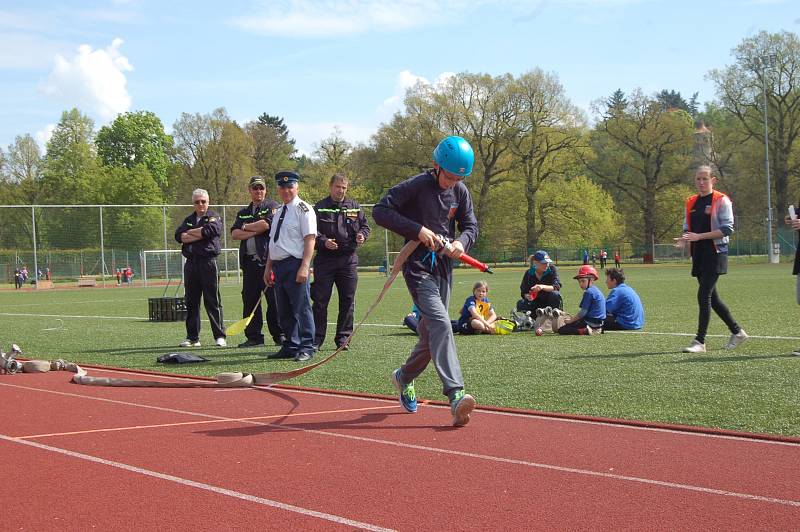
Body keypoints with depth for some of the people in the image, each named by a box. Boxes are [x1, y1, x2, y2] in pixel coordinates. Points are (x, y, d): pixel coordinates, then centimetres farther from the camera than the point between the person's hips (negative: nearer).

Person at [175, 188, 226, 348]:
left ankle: (220, 336, -3)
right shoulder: (188, 220, 20)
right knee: (191, 302, 6)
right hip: (191, 263, 5)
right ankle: (192, 337, 11)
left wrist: (190, 232, -2)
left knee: (212, 301, -6)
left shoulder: (214, 218, 6)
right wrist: (200, 235, -8)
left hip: (208, 262, -5)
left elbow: (210, 230, -16)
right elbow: (179, 236, 3)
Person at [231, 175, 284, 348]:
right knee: (249, 300, 5)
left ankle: (279, 335, -1)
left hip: (268, 260, -6)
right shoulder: (243, 213, 21)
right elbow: (234, 234, 8)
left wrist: (245, 227, 2)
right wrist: (255, 231, -6)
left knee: (274, 300, -6)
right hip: (249, 261, 6)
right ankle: (253, 336, 10)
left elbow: (266, 224, -13)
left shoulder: (273, 206, 4)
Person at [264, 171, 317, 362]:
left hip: (295, 265, -9)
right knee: (284, 311, 11)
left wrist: (304, 267, -21)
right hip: (278, 266, 9)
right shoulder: (279, 212, 20)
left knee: (301, 307, -7)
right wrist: (268, 268, 19)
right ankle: (290, 346, 17)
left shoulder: (303, 209, -6)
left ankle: (306, 348, -2)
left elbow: (310, 239, -13)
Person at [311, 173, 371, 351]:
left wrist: (362, 235, -4)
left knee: (347, 301, 5)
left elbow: (365, 225, 18)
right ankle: (316, 339, 4)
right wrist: (324, 241, -21)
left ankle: (343, 338, 13)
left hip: (348, 259, 3)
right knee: (320, 300, -1)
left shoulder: (354, 207, 11)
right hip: (325, 259, -3)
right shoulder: (319, 208, 2)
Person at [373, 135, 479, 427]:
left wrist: (461, 242, -9)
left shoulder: (460, 192, 8)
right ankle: (456, 395, -33)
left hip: (444, 269, 7)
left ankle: (405, 377, 40)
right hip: (418, 268, -7)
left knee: (430, 334, 13)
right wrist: (418, 230, -22)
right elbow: (380, 211, -14)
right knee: (440, 324, -23)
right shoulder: (415, 186, -10)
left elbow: (471, 225, 15)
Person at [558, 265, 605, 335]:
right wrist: (573, 318, 20)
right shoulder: (596, 290, 17)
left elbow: (583, 312, -15)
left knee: (561, 330, -14)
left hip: (591, 322, -10)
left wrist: (571, 320, -3)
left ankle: (585, 331, -22)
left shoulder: (589, 292, -14)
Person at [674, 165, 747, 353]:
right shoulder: (691, 202, 14)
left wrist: (699, 236, -20)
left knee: (704, 295, -14)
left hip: (715, 254, -7)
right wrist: (683, 240, -4)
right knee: (711, 297, 11)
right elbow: (688, 228, 20)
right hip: (698, 254, 8)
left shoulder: (721, 200, -6)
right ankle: (737, 331, 26)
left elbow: (727, 229, -14)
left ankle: (700, 341, -11)